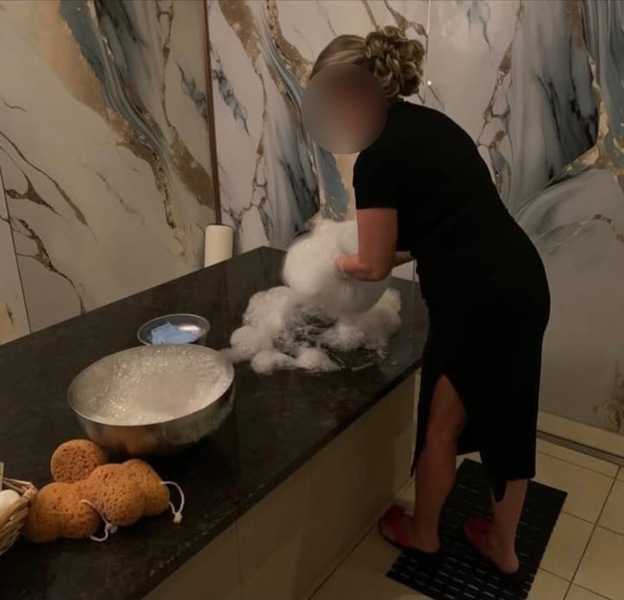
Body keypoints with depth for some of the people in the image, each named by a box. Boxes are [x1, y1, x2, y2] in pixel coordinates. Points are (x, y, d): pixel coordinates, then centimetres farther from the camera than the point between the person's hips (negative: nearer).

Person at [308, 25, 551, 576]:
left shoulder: (377, 156, -14)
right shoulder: (428, 124, 13)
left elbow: (374, 266, -7)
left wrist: (331, 260, 12)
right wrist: (397, 251, 18)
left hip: (478, 301, -9)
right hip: (522, 284, 9)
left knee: (442, 425, 15)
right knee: (506, 420, 21)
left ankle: (422, 530, 41)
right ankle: (503, 546, 42)